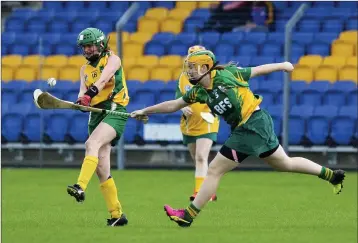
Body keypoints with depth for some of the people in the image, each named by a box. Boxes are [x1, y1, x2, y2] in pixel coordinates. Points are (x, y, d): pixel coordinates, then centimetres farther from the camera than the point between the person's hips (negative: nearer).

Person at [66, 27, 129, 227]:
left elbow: (104, 78, -20)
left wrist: (91, 92, -37)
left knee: (92, 144, -32)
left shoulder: (112, 59, 0)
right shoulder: (85, 68, 17)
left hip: (115, 111, -7)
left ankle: (81, 187, -48)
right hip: (96, 114, 7)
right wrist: (81, 99, -22)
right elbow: (84, 89, 2)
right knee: (102, 169, 0)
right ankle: (117, 214, 4)